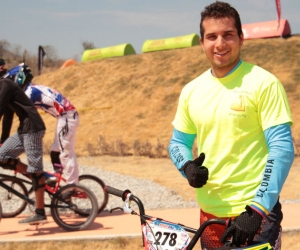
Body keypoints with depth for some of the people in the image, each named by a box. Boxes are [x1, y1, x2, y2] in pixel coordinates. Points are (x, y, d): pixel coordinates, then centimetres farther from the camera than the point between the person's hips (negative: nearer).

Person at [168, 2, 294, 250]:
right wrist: (187, 167, -6)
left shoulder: (263, 83, -9)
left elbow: (282, 149, -12)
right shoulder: (191, 91, 6)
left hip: (255, 213, -5)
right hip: (210, 214, 5)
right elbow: (178, 142, 17)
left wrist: (256, 211, -19)